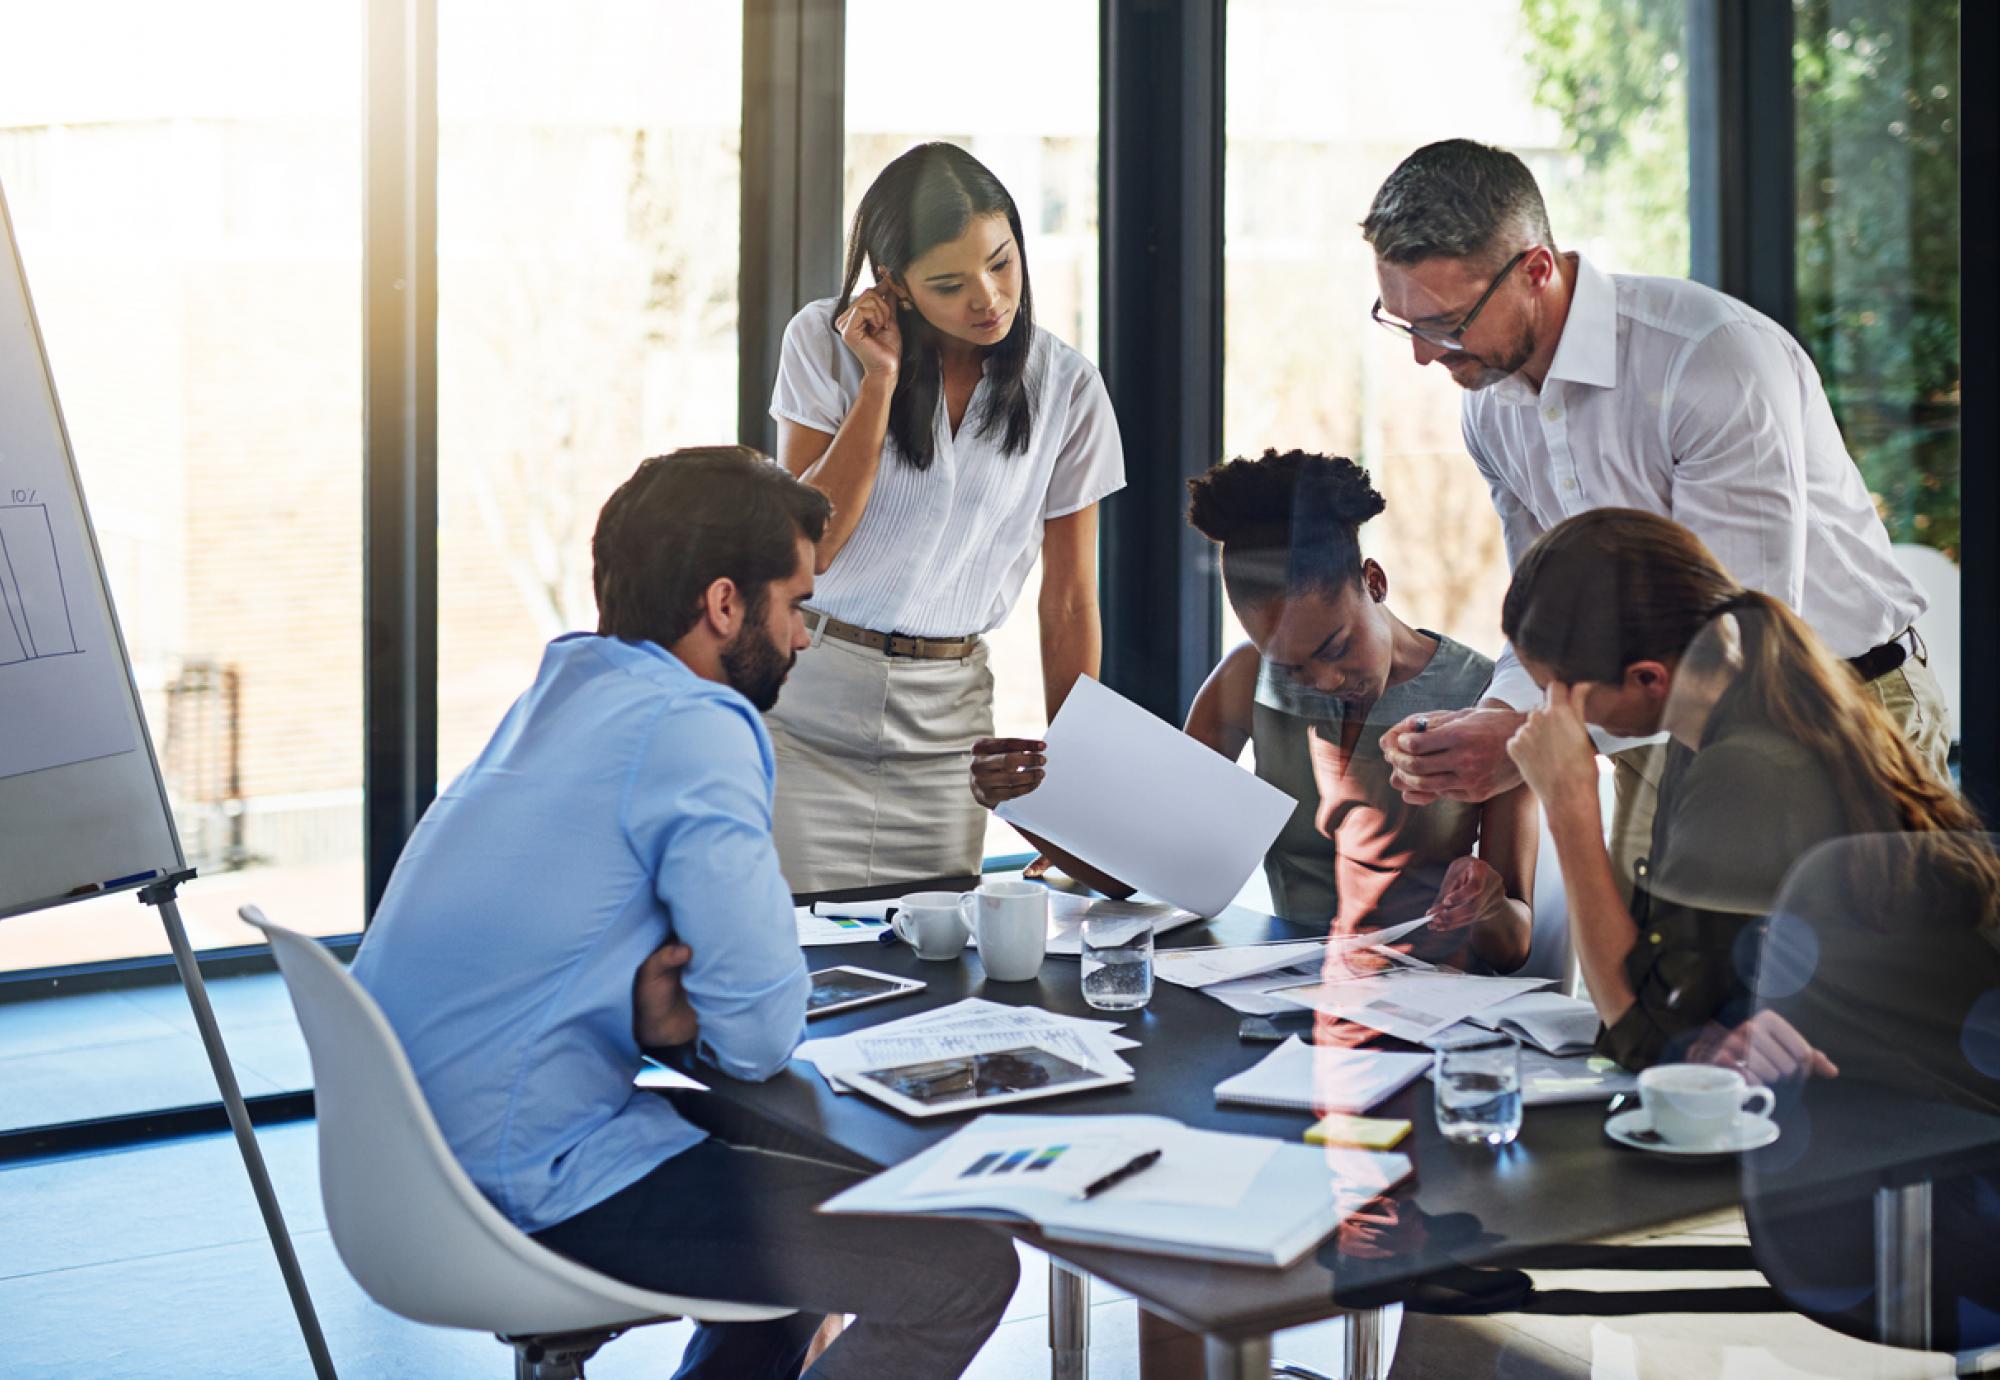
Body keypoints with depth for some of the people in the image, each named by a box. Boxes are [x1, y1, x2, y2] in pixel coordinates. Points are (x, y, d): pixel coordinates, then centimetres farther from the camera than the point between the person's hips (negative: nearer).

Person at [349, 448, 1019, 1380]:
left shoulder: (567, 684, 11)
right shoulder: (692, 729, -17)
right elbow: (763, 1036, -17)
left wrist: (651, 1002, -1)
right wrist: (669, 1003, 2)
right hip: (533, 1187, -10)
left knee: (818, 1157, 27)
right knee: (966, 1270, -10)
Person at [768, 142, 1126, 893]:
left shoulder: (1066, 388, 0)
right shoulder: (826, 343, -4)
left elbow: (1069, 603, 5)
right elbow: (805, 547, -10)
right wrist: (881, 383, -14)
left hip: (947, 722, 2)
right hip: (805, 710, -1)